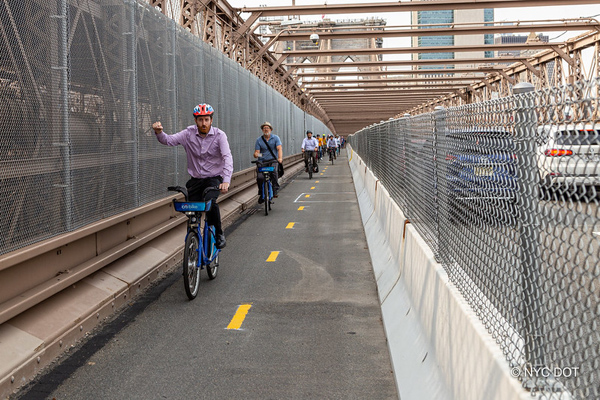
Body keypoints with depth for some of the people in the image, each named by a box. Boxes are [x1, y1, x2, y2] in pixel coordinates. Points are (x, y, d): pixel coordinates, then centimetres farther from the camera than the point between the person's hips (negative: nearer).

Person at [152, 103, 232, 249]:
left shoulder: (219, 135, -11)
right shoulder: (189, 133, -3)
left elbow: (227, 158, -22)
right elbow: (169, 140, -10)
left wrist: (226, 180, -37)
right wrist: (159, 133, -34)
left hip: (214, 178, -3)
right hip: (195, 179, 3)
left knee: (210, 202, -29)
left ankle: (219, 234, -9)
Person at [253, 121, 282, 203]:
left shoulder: (275, 138, 4)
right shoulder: (259, 140, 6)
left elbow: (279, 149, -9)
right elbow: (257, 151, -1)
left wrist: (280, 158, -28)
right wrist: (256, 154, -27)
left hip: (273, 160, -1)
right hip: (262, 161, 1)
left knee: (274, 172, -32)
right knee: (260, 177, -20)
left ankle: (275, 190, -15)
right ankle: (261, 193, 4)